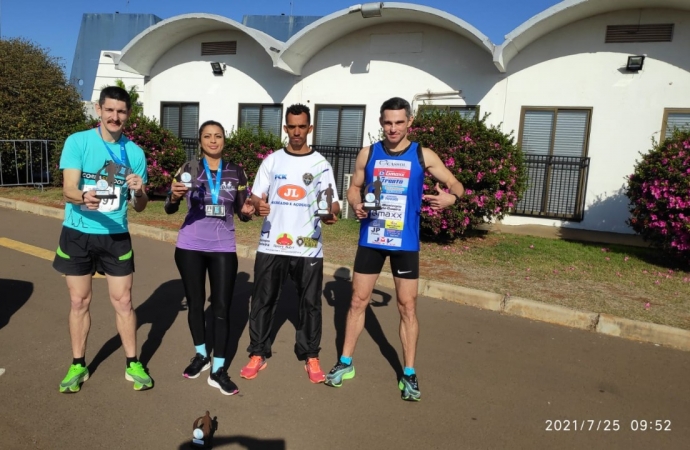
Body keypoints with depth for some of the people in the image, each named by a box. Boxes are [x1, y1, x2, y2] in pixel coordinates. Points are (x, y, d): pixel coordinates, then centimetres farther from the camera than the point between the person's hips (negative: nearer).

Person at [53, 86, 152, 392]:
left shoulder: (135, 153, 0)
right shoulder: (77, 142, -7)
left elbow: (139, 207, 1)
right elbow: (68, 190, -16)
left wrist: (139, 192, -22)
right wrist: (84, 197, -38)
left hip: (116, 236, 1)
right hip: (78, 234, -1)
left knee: (123, 301, 7)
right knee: (79, 301, 10)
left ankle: (133, 364, 20)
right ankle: (78, 365, 27)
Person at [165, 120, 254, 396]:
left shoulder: (236, 172, 2)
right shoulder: (188, 169, -1)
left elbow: (242, 212, 7)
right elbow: (169, 209, -8)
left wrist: (247, 212, -16)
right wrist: (175, 196, -30)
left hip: (223, 248, 0)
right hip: (190, 247, 0)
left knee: (222, 308, 0)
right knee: (195, 303, 13)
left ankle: (218, 370, 10)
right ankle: (200, 355, 33)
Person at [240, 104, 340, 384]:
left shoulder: (320, 163, 3)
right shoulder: (272, 161, 7)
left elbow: (333, 202, -3)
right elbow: (256, 196, 6)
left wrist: (332, 212, -27)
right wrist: (258, 206, -17)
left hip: (308, 247, -1)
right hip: (271, 245, 1)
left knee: (310, 303, 8)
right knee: (263, 301, 8)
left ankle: (311, 357, 24)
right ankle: (258, 354, 24)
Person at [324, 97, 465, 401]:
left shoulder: (423, 156, -3)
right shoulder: (368, 154, 2)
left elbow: (456, 185, 1)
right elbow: (354, 188, 11)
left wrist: (451, 197, -22)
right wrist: (357, 205, -11)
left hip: (405, 243, -1)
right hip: (371, 239, 2)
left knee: (407, 307, 4)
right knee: (358, 301, 8)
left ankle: (409, 374, 20)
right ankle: (346, 362, 26)